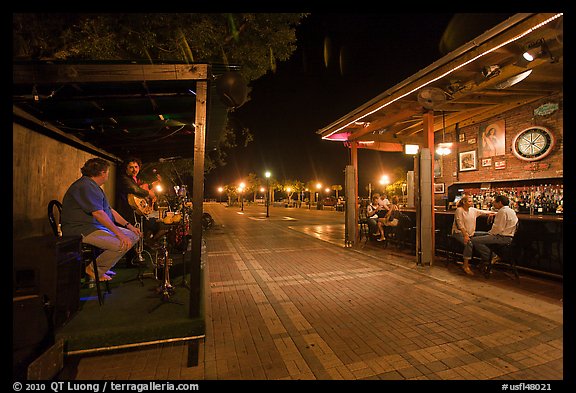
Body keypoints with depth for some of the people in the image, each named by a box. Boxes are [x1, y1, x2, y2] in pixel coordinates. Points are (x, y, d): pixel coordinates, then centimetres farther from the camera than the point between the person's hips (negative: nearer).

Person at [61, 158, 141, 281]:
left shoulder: (94, 187, 21)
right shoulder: (85, 186, -15)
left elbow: (110, 210, 20)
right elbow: (98, 213, -26)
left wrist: (128, 225, 10)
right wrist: (119, 233, -27)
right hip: (81, 231, -11)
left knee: (134, 236, 4)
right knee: (123, 244, -28)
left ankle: (103, 265, 9)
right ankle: (94, 270, -5)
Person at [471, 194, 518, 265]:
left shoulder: (502, 211, -16)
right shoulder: (511, 211, 17)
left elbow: (499, 228, -22)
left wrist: (490, 233, -5)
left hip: (502, 238, -11)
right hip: (507, 236, 11)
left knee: (474, 241, -20)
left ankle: (492, 257, -8)